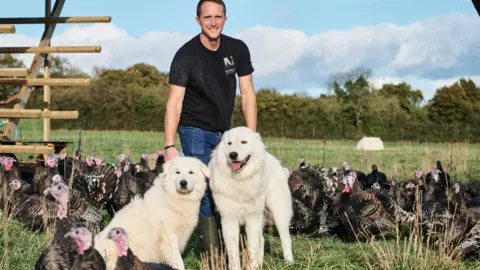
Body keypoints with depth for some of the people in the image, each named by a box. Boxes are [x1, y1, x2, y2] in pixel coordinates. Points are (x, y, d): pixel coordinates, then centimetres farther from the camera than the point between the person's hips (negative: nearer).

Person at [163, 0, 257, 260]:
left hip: (224, 132, 4)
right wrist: (170, 146, -27)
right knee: (204, 192, -9)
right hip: (195, 132, -4)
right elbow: (174, 102, -19)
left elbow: (247, 94, -3)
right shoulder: (186, 55, -16)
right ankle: (213, 255, -4)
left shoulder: (238, 49, -5)